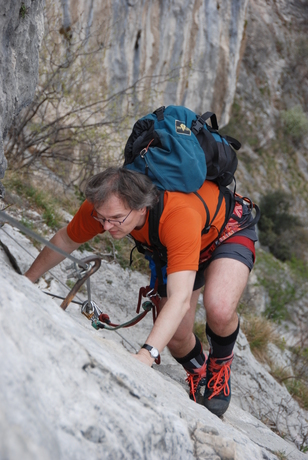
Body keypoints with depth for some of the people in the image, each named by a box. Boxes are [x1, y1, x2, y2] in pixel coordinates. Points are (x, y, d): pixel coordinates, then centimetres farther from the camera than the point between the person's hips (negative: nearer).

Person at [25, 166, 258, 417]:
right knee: (176, 335, -6)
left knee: (220, 311, -33)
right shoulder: (103, 205, -29)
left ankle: (220, 367, 3)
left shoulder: (180, 215, -46)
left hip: (230, 230, -5)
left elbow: (180, 298, -52)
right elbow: (66, 240, -7)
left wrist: (146, 354, -63)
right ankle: (199, 375, 31)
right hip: (176, 245, 5)